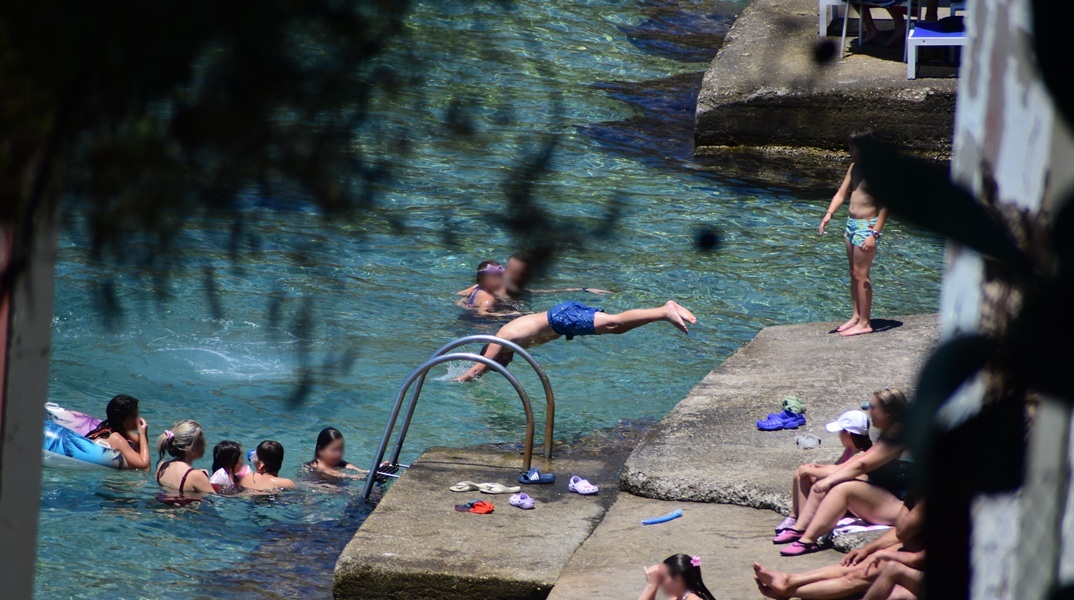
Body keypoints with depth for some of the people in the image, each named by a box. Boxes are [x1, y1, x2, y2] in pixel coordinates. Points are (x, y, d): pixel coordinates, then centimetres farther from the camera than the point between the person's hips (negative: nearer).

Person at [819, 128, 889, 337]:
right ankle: (856, 316, 22)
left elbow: (884, 206, -18)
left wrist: (875, 234, -24)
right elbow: (841, 194, 11)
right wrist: (829, 214, -6)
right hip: (851, 223, 9)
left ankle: (865, 322, -1)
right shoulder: (855, 167, 9)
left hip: (866, 225, -9)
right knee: (854, 273, 13)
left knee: (861, 275, -6)